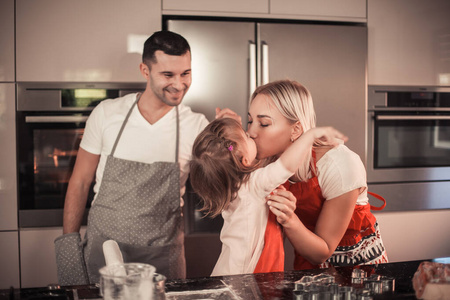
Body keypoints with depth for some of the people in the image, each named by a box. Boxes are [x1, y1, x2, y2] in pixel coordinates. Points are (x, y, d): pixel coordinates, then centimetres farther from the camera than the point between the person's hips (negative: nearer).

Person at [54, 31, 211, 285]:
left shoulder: (196, 126, -6)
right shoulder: (107, 113, -4)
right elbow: (80, 182, 4)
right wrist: (69, 242, 0)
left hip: (162, 256, 0)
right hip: (102, 250, 1)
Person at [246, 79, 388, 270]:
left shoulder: (340, 164, -29)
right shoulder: (267, 160, -15)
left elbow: (322, 252, -20)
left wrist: (289, 221, -39)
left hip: (359, 263, -3)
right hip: (309, 267, 4)